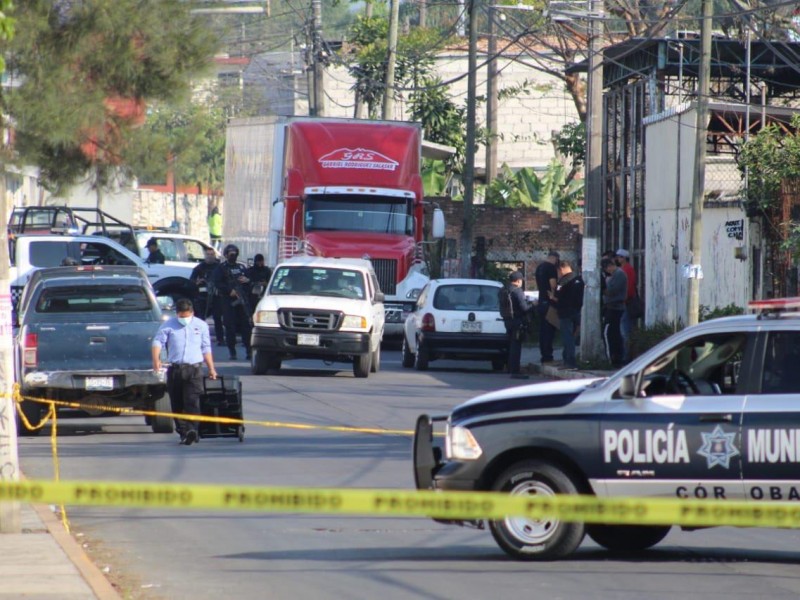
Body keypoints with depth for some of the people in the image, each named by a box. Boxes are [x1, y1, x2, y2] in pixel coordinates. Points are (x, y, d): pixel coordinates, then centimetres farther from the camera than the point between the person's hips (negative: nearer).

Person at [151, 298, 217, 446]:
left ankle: (192, 430, -28)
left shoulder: (201, 326, 12)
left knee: (192, 401, -16)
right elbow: (157, 341, -1)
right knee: (177, 403, 4)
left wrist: (211, 368, 18)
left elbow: (206, 349, 18)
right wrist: (156, 359, -18)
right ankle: (183, 432, 13)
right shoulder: (168, 325, 7)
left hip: (194, 369, -1)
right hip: (175, 369, 1)